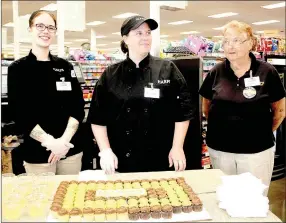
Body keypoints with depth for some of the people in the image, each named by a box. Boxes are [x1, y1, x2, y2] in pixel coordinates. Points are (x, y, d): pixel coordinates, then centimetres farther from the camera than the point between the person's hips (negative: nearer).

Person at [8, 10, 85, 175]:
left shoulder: (65, 67, 7)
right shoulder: (18, 69, 0)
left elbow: (78, 106, 2)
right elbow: (20, 113, -8)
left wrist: (65, 139, -12)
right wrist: (50, 142, -17)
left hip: (71, 149, 3)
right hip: (37, 153, -2)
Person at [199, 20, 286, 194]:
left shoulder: (267, 72, -7)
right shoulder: (216, 72, -1)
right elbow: (206, 108, 11)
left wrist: (263, 134, 4)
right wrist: (222, 127, 8)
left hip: (256, 150, -2)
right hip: (220, 149, 2)